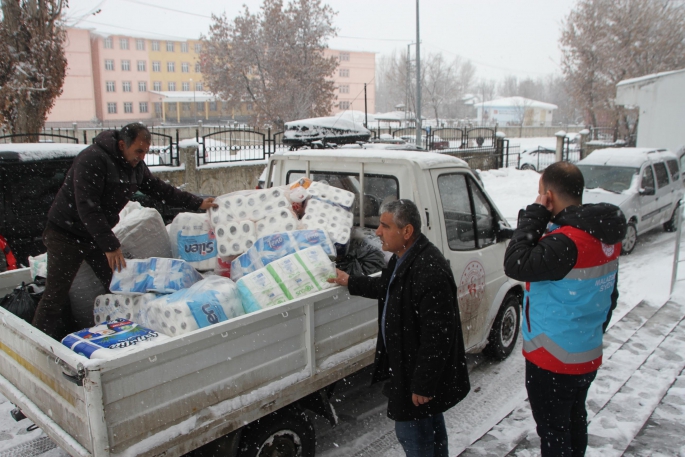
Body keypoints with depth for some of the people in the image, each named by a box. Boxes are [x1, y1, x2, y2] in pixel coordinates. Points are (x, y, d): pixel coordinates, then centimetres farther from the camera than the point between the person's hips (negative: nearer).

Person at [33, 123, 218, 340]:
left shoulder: (135, 165, 1)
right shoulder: (92, 160, -25)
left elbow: (158, 188, 13)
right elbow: (87, 208, -29)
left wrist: (197, 203, 9)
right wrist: (110, 245, -31)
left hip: (97, 233, 7)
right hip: (67, 233, -7)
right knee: (57, 292, -3)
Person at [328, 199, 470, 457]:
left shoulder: (430, 272, -32)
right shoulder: (403, 258, 2)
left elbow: (437, 336, -30)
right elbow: (387, 288, 24)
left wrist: (423, 384, -24)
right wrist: (351, 283, 26)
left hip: (421, 372, -10)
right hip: (407, 362, 10)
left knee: (412, 433, 4)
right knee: (430, 426, 27)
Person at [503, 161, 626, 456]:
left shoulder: (568, 242, -30)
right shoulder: (606, 234, 0)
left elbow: (516, 264, -30)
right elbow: (609, 294, 10)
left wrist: (533, 215, -22)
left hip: (554, 360, -9)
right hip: (588, 355, 9)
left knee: (553, 430, 9)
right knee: (574, 420, 27)